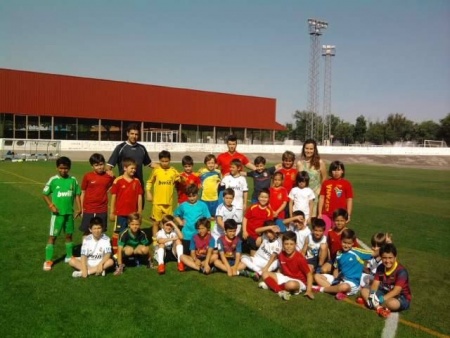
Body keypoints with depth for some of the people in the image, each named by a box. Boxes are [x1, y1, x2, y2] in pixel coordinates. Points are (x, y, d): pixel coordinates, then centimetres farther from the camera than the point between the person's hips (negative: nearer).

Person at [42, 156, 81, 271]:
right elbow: (44, 194, -2)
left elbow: (77, 195, 6)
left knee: (69, 235, 15)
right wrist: (51, 205, -14)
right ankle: (48, 260, 7)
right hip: (57, 213, -3)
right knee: (52, 236, 0)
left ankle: (69, 257, 30)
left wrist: (79, 208, 0)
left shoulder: (73, 180, -2)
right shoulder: (53, 180, -9)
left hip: (69, 212, 3)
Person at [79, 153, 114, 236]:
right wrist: (82, 208, 2)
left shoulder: (109, 176, -3)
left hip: (102, 210, 1)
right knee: (86, 232, 7)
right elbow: (83, 192, 2)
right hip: (88, 209, -1)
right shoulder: (87, 176, -5)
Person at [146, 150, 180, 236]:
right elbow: (149, 182, 7)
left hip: (169, 202, 1)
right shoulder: (156, 170, -3)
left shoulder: (174, 171, -1)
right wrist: (148, 193, -2)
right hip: (157, 202, -1)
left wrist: (180, 179, -12)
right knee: (156, 222, 6)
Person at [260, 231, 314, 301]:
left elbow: (309, 274, -16)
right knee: (265, 274, -5)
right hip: (285, 278, 6)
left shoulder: (300, 258, -22)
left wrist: (309, 290, -24)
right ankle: (281, 291, -22)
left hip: (299, 281, -6)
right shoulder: (281, 255, -7)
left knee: (291, 285, -42)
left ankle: (272, 285, -15)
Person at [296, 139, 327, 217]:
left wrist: (319, 190, -1)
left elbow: (324, 178, 4)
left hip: (315, 194, -1)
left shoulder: (320, 162, -3)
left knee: (312, 217, 2)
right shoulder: (300, 163, 0)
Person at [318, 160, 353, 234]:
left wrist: (348, 215, -4)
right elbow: (322, 198, 7)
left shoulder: (346, 184, -4)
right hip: (326, 214, 2)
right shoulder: (326, 183, 3)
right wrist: (320, 213, 4)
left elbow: (349, 200, -2)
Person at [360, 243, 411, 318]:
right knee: (364, 291, -6)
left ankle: (376, 305, -13)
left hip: (401, 297, -7)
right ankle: (379, 307, -26)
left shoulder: (401, 271, -22)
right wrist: (372, 294, -27)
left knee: (392, 303, -41)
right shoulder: (380, 268, -2)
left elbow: (396, 291, -29)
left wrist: (380, 300, -36)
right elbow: (375, 284, -6)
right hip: (385, 293, 7)